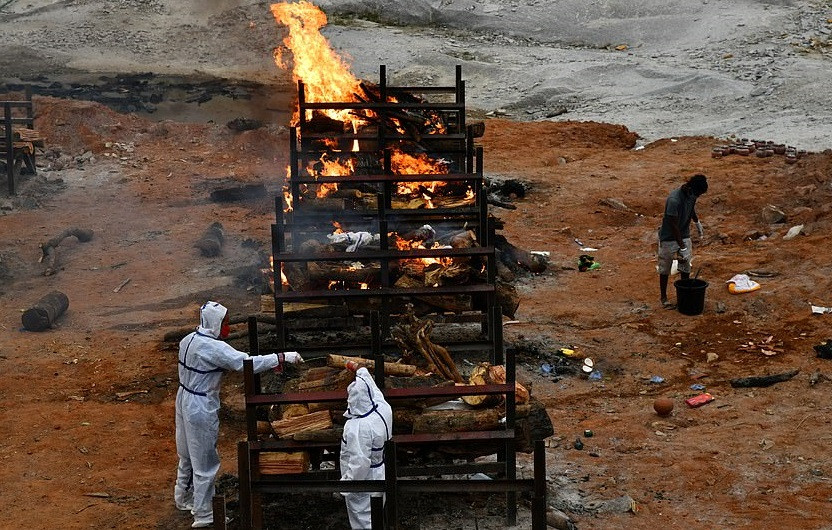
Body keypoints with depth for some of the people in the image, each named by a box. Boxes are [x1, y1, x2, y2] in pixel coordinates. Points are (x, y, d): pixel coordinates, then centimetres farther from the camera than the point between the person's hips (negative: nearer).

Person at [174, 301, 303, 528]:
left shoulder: (189, 340, 2)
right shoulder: (213, 348, -26)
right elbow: (246, 363, -30)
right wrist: (282, 357, -28)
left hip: (185, 401, 9)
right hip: (202, 409, -9)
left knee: (188, 455, 26)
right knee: (205, 462, 4)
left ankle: (184, 499, 44)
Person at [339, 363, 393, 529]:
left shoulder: (357, 428, -34)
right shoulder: (383, 408, -13)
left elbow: (359, 462, -32)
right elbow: (374, 389, 10)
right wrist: (362, 372, 25)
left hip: (361, 480, -8)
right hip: (379, 472, 8)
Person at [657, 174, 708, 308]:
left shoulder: (691, 195, -9)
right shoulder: (674, 200, -32)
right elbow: (674, 225, -29)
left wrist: (697, 222, 30)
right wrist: (682, 248, -28)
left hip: (684, 236, 7)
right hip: (669, 238, -6)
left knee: (686, 267, 11)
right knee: (665, 269, 7)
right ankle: (664, 297, 19)